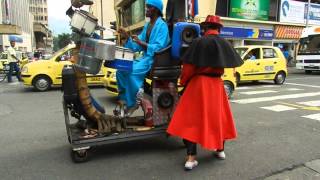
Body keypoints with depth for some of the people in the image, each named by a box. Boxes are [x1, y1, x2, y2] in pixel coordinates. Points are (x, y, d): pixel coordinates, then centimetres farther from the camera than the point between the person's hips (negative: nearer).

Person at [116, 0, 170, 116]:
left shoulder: (162, 26, -9)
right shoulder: (147, 25, 15)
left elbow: (159, 48, -21)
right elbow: (137, 47, 14)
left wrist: (141, 43, -29)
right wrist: (127, 38, -1)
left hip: (156, 59, -8)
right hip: (144, 57, 8)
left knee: (132, 72, -27)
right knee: (121, 70, -4)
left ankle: (132, 103, -14)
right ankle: (123, 98, 5)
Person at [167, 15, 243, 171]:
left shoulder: (199, 42, -9)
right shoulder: (225, 44, 3)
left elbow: (189, 66, -12)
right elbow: (232, 63, 13)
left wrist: (183, 81, 3)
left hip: (198, 83, -3)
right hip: (216, 84, 4)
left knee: (192, 118, 1)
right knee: (218, 116, 19)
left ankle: (191, 158, -3)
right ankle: (220, 149, 32)